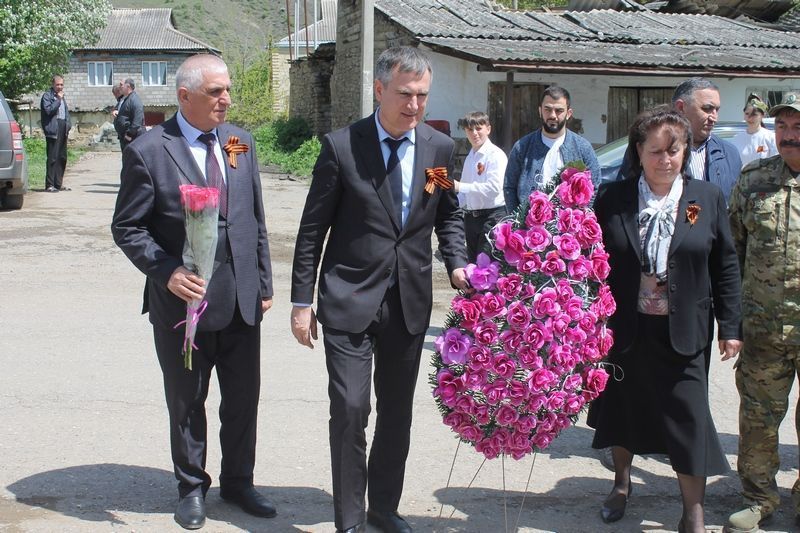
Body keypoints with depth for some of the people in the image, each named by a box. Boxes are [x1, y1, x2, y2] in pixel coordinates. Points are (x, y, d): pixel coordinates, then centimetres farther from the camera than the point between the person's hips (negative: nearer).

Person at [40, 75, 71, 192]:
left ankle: (58, 184, 16)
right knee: (52, 158, -9)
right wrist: (58, 99, -13)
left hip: (63, 130, 8)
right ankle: (49, 185, -7)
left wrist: (68, 126, 13)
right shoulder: (47, 95, -4)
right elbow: (48, 110, -17)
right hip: (53, 129, -8)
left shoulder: (63, 96, 20)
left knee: (62, 158, 9)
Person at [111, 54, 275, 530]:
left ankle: (238, 481, 33)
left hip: (241, 298, 4)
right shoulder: (148, 152, -9)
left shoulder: (241, 142, 6)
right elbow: (127, 228, -7)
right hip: (185, 299, -4)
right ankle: (192, 487, 31)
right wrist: (166, 272, -20)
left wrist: (264, 282, 10)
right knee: (187, 402, 12)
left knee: (244, 398, 14)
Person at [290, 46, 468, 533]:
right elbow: (313, 229, -4)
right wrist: (302, 300, -4)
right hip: (350, 299, -3)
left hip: (411, 302, 4)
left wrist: (456, 263, -3)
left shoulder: (440, 148, 1)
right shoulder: (341, 146, -8)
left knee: (398, 413, 14)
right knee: (350, 410, -5)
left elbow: (448, 215, 15)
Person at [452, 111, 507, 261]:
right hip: (471, 216, 8)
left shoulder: (496, 155, -10)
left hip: (492, 216, -8)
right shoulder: (470, 157, 15)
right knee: (473, 263, 16)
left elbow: (494, 187, -22)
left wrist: (460, 186, -22)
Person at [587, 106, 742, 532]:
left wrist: (730, 327, 1)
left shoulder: (708, 198, -1)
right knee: (622, 411, 18)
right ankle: (621, 484, 43)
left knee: (689, 419, 2)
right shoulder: (612, 198, -4)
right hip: (624, 330, 1)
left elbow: (725, 267, 2)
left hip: (681, 333, -1)